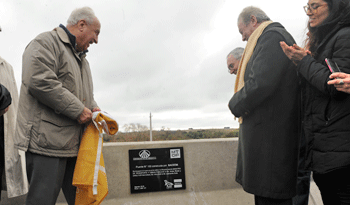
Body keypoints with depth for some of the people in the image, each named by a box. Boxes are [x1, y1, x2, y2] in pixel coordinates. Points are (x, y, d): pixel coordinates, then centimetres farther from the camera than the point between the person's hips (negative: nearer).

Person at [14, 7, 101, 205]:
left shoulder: (80, 56, 25)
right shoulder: (46, 42, -4)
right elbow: (39, 81, -20)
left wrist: (93, 108, 9)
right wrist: (78, 110, -17)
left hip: (75, 143, 9)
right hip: (48, 139, -9)